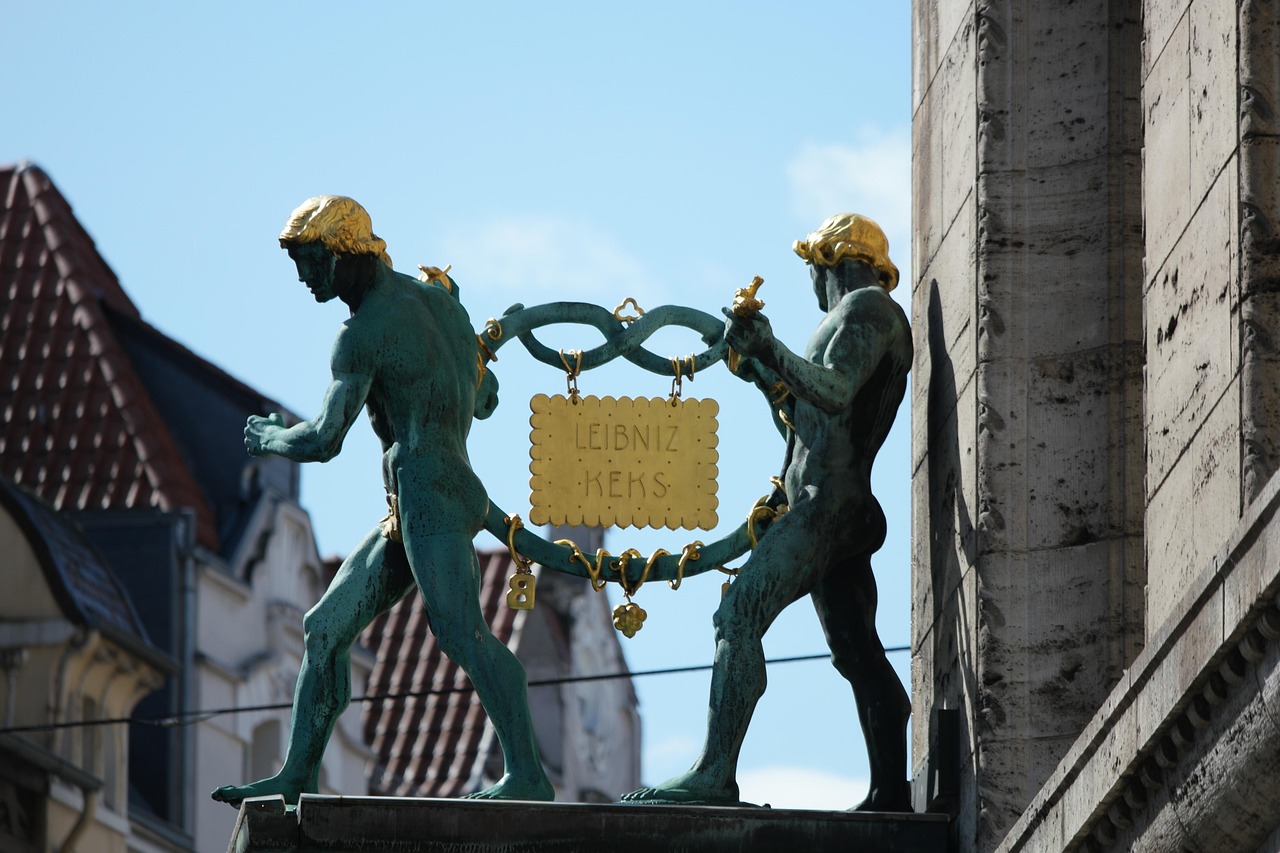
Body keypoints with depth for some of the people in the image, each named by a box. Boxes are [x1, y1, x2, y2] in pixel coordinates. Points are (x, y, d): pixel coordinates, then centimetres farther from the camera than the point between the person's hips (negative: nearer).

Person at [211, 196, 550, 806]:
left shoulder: (363, 332, -9)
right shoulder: (438, 299, 17)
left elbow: (323, 440, -11)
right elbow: (483, 399, 27)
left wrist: (265, 438, 9)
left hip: (429, 492, -10)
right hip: (410, 511, 10)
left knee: (459, 631, -22)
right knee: (326, 629, 11)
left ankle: (527, 775, -31)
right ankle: (297, 776, 12)